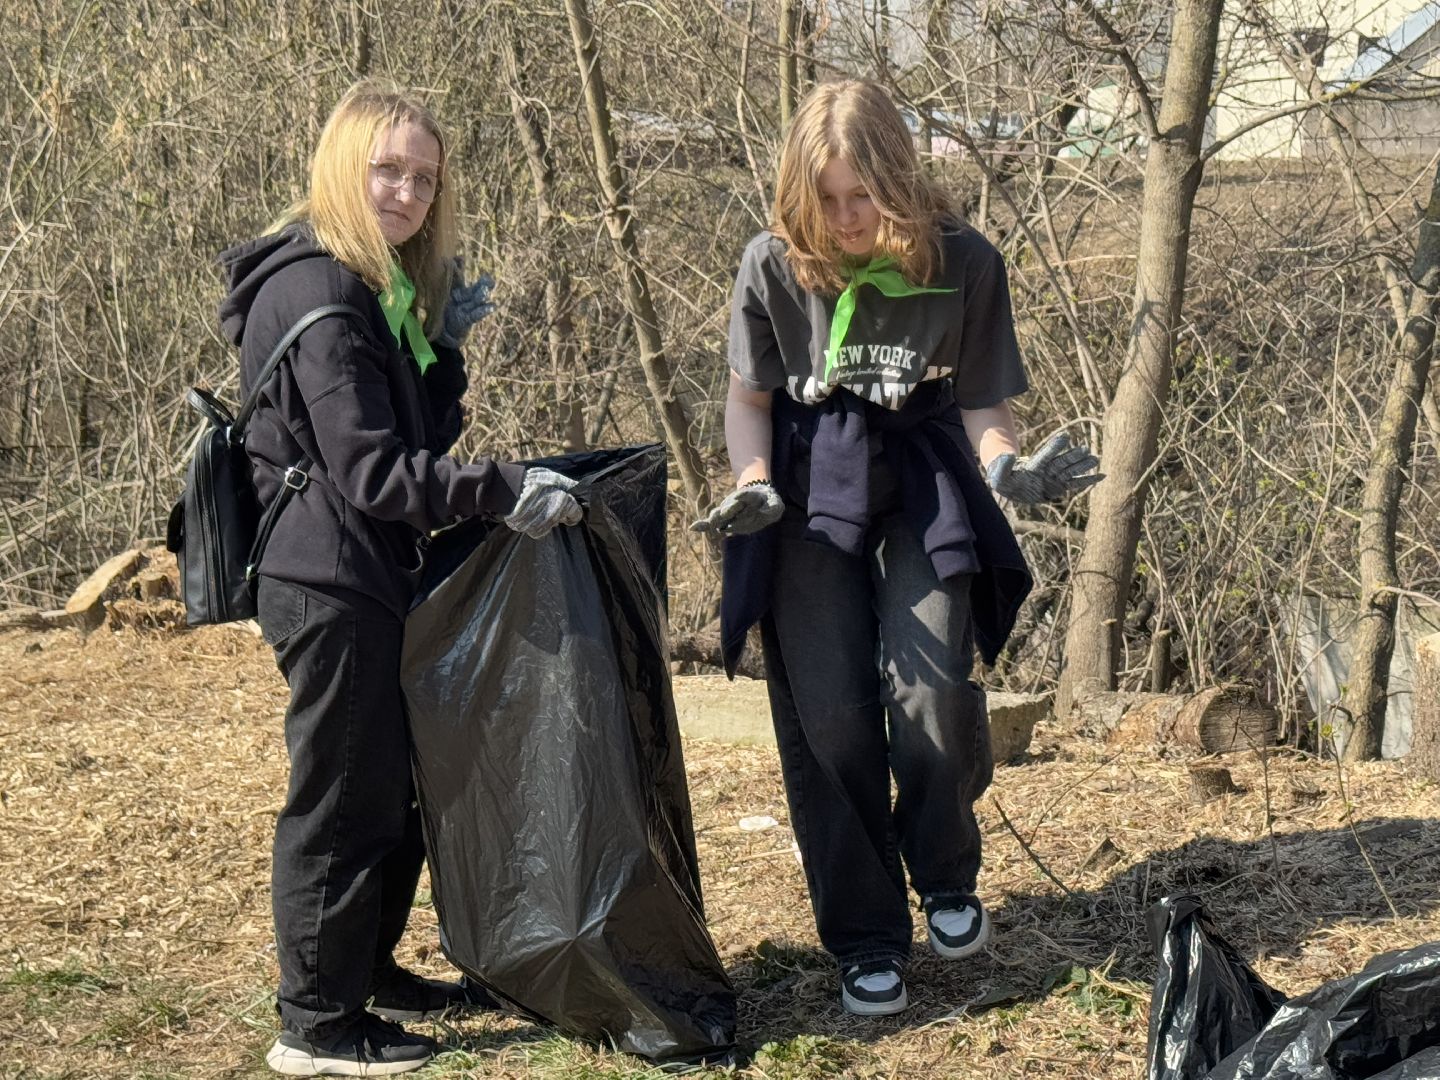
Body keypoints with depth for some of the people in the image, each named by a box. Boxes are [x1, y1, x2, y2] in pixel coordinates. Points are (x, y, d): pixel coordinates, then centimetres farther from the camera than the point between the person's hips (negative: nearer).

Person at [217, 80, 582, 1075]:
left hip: (374, 575, 10)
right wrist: (505, 490, -29)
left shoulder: (385, 285, 13)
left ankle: (369, 971, 34)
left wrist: (446, 343, -2)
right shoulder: (317, 293, -18)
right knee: (342, 798, -1)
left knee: (401, 786, 19)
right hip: (331, 578, -10)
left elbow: (426, 435, 12)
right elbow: (370, 469, -24)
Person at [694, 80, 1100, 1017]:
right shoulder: (775, 264, -10)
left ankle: (947, 877, 15)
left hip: (921, 474, 0)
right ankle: (867, 939, 11)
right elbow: (750, 397, 3)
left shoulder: (965, 264, -11)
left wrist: (1010, 467, -24)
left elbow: (982, 404, -3)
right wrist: (754, 488, -14)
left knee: (931, 689, -16)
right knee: (828, 713, -5)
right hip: (810, 483, 1)